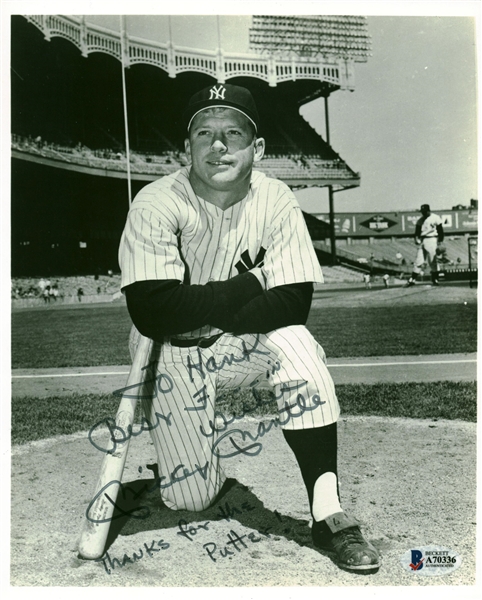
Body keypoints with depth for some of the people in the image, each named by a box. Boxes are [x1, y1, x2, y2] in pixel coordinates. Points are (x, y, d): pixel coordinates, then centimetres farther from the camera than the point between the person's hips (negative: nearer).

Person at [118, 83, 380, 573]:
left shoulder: (276, 201, -10)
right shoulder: (156, 205, -16)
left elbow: (293, 305, -17)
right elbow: (151, 313, -26)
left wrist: (208, 314, -23)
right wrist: (252, 283, -23)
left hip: (246, 349, 1)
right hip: (173, 359, -1)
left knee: (295, 343, -32)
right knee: (190, 498, -4)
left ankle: (327, 513, -24)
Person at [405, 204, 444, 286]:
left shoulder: (435, 218, -1)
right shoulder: (420, 220, 14)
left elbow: (440, 230, -2)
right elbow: (417, 231, 12)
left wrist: (440, 240, -9)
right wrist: (416, 238, -5)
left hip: (432, 240, -5)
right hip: (422, 241, 5)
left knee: (433, 261, -4)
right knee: (418, 261, 2)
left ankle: (435, 280, 4)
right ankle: (412, 279, 2)